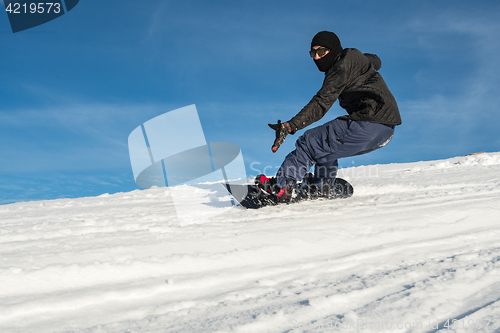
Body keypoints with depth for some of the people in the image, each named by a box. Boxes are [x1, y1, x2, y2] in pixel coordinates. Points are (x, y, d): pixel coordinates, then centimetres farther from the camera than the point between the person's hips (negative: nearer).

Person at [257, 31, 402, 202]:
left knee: (310, 142, -10)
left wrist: (290, 126, -30)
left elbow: (321, 103, -22)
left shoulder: (342, 66, -10)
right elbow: (375, 61, 44)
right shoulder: (355, 58, 20)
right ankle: (321, 188, 26)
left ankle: (279, 188, -12)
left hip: (371, 123, -11)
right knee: (326, 142, 25)